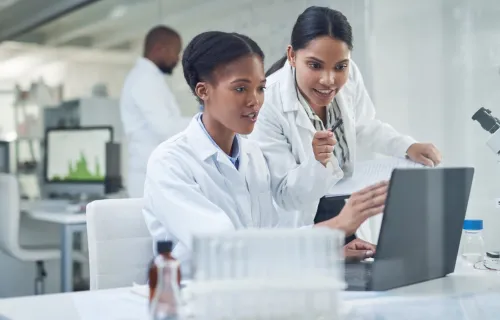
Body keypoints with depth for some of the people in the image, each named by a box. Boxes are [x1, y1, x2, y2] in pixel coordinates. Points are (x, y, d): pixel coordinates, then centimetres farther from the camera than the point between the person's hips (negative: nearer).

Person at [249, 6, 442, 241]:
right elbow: (284, 196, -22)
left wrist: (408, 147, -8)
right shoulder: (267, 105, -29)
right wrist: (316, 162, -40)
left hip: (343, 212, 4)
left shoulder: (349, 76, -13)